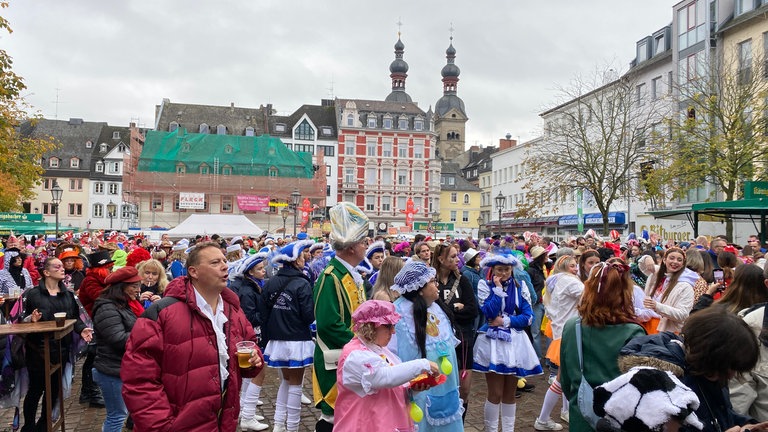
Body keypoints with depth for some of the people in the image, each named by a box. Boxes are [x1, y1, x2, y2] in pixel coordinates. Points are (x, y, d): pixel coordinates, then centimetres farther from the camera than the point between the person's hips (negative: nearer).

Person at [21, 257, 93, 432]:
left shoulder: (68, 294, 10)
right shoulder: (33, 293, -6)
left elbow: (75, 317, 9)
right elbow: (23, 319, -6)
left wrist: (82, 329, -8)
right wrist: (31, 319, -27)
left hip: (60, 348, 5)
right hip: (38, 349, -5)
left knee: (54, 388, 13)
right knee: (36, 389, 3)